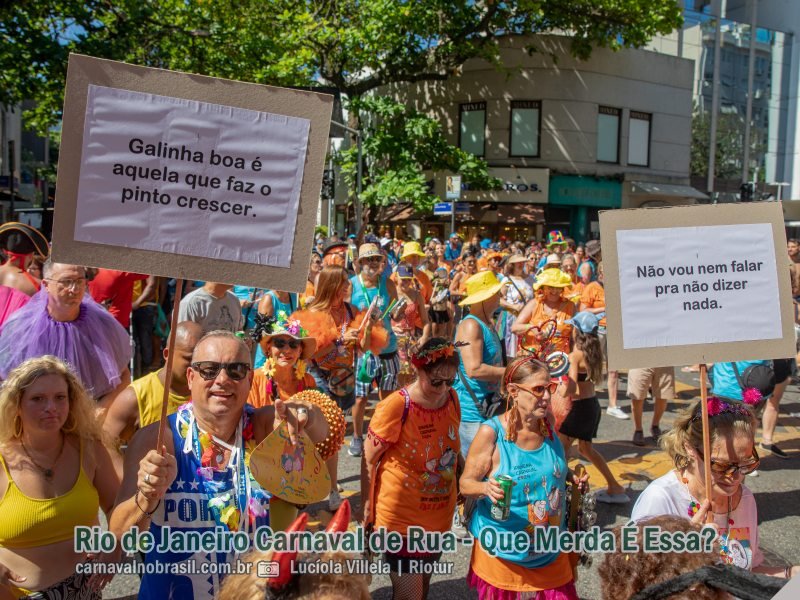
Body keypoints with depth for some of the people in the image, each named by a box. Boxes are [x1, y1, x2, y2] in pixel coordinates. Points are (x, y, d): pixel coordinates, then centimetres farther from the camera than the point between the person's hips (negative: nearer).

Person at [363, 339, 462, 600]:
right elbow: (369, 461, -14)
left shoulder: (452, 399, -5)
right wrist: (367, 510, -10)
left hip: (439, 513, 6)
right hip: (401, 516, -6)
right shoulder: (395, 407, -23)